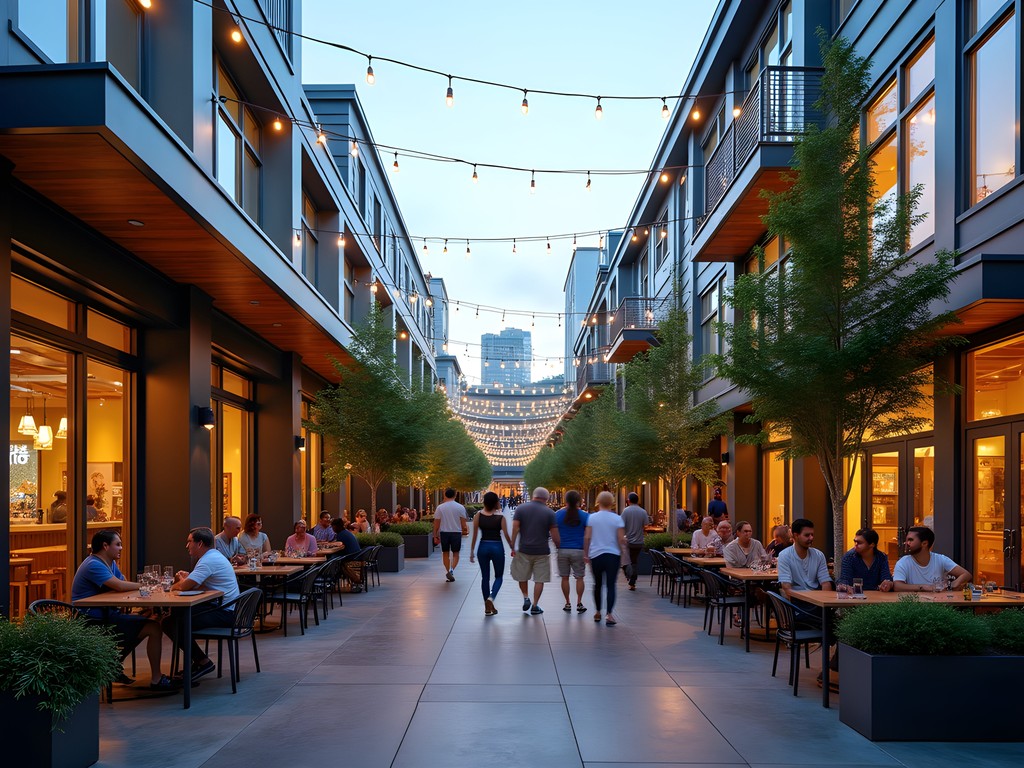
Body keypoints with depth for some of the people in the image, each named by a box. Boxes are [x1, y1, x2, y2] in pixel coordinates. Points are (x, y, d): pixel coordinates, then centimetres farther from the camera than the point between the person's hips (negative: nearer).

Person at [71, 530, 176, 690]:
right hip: (95, 622, -11)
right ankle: (156, 680, -4)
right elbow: (120, 586, -28)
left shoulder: (110, 563, 15)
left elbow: (125, 583, 9)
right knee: (154, 628, -15)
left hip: (106, 614, 11)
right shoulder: (94, 565, -18)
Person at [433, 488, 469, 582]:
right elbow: (463, 523, -2)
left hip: (444, 533, 1)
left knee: (445, 553, 14)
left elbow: (436, 523, -1)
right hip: (456, 532, 0)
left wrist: (435, 535, 7)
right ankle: (451, 570, -12)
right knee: (455, 553, 9)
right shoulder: (460, 507, -3)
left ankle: (448, 571, 18)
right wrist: (464, 530, 16)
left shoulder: (440, 507, -2)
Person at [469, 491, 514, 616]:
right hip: (497, 547, -2)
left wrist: (472, 551, 6)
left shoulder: (478, 515, -3)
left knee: (485, 577, 12)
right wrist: (512, 548, 6)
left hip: (483, 547, 2)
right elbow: (506, 535, -7)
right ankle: (491, 597, -13)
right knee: (499, 576, 13)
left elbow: (474, 535, -2)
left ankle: (488, 608, 14)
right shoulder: (500, 517, -9)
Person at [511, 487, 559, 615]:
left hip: (524, 550, 1)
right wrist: (559, 546, 8)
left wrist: (513, 547, -2)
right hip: (542, 551, -1)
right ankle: (535, 606, 11)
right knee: (539, 580, 9)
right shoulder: (549, 512, -4)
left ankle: (526, 598, 14)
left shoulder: (521, 508, -1)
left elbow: (515, 528, -6)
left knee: (522, 577, 21)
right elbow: (555, 535, -6)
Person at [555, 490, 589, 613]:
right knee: (579, 578, 8)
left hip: (563, 550, 1)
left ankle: (567, 603, 13)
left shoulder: (558, 514, -3)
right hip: (579, 551, -1)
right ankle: (579, 604, 5)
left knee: (565, 577, 9)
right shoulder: (585, 516, -4)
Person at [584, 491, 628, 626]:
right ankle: (609, 615, -12)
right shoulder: (617, 519, -3)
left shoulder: (592, 517, -1)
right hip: (613, 555, -1)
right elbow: (621, 539, -4)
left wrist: (585, 554, 6)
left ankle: (598, 613, 24)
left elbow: (587, 537, -2)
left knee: (598, 584, 15)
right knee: (611, 585, -1)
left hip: (596, 555, 1)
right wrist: (624, 554, 7)